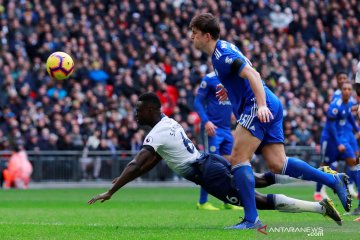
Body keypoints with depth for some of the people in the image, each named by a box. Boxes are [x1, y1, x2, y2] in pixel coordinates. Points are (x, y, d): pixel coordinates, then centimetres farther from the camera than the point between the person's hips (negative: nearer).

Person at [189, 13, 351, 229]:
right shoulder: (224, 47, 19)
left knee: (238, 159, -14)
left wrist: (261, 104, -34)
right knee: (277, 164, 3)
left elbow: (252, 74, -24)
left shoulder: (222, 54, -11)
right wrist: (231, 89, 34)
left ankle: (251, 219, -18)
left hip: (259, 107, -10)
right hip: (269, 107, 10)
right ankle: (334, 180, 2)